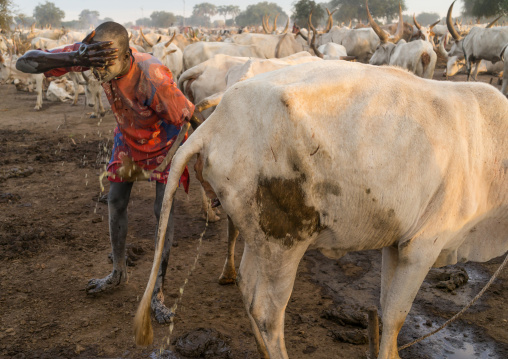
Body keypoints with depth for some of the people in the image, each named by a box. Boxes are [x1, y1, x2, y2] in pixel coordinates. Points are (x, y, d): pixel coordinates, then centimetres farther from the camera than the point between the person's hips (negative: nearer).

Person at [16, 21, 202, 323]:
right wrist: (74, 58, -47)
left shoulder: (154, 79, -42)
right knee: (116, 202, 12)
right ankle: (119, 273, 34)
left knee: (164, 210, -8)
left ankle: (158, 292, 8)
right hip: (128, 138, 5)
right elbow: (24, 63, -30)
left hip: (164, 142, -5)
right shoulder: (92, 52, -28)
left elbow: (195, 120, -31)